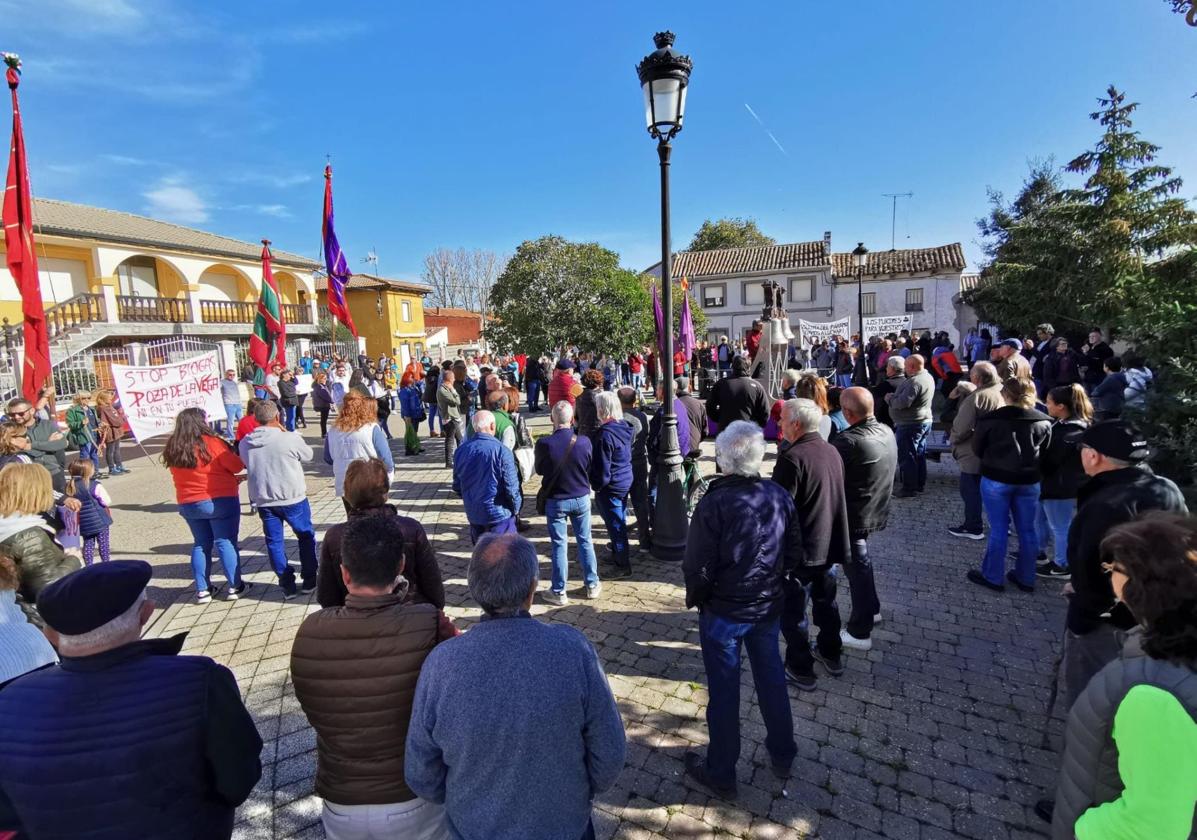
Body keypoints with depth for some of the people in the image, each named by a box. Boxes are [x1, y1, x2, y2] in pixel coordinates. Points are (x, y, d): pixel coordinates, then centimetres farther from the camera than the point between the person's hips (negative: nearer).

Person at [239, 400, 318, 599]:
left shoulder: (245, 443, -4)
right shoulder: (290, 439, -19)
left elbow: (247, 465, 11)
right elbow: (308, 456, -2)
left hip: (263, 501, 3)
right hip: (293, 498, -3)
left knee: (274, 542, 14)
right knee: (306, 536, 16)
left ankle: (287, 585, 19)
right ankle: (309, 579, 22)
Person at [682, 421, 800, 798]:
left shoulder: (714, 503, -26)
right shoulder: (780, 497, -11)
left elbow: (698, 567, -20)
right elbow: (794, 554, 0)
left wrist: (694, 598, -1)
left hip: (723, 612, -5)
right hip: (769, 607, 5)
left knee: (724, 692, 12)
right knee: (772, 680, 24)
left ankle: (721, 774, 31)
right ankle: (782, 756, 44)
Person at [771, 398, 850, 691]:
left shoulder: (792, 458, -23)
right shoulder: (832, 452, 2)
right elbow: (837, 496, 12)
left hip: (799, 549, -8)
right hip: (830, 544, 8)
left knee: (793, 610, 9)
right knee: (825, 600, 25)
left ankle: (800, 670, 20)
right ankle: (831, 655, 42)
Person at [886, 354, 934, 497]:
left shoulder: (915, 382, -23)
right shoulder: (928, 377, 11)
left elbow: (903, 403, -28)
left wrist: (889, 398, -11)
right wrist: (895, 396, 5)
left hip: (910, 425, -10)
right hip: (924, 421, 10)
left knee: (907, 457, -2)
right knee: (919, 455, 17)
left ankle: (910, 488, 3)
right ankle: (920, 484, 27)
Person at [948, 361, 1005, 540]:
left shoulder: (975, 398, -22)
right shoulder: (1001, 393, 2)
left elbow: (962, 428, -23)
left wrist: (953, 440, -4)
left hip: (974, 454, -8)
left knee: (970, 490, 3)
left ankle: (973, 527, 11)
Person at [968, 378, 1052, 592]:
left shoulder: (991, 419, -13)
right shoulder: (1044, 422, -2)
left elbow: (977, 449, -2)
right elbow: (1045, 453, 7)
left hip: (995, 480, -3)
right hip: (1029, 482, 3)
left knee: (998, 529, 5)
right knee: (1027, 530, 13)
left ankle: (992, 577, 15)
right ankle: (1026, 578, 25)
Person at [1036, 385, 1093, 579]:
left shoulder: (1070, 433, -26)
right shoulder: (1061, 424, 5)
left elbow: (1049, 460, -23)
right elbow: (1050, 451, 13)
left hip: (1062, 486, -10)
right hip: (1055, 482, 10)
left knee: (1060, 528, 6)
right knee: (1042, 518, 24)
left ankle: (1061, 566, 20)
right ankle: (1038, 551, 40)